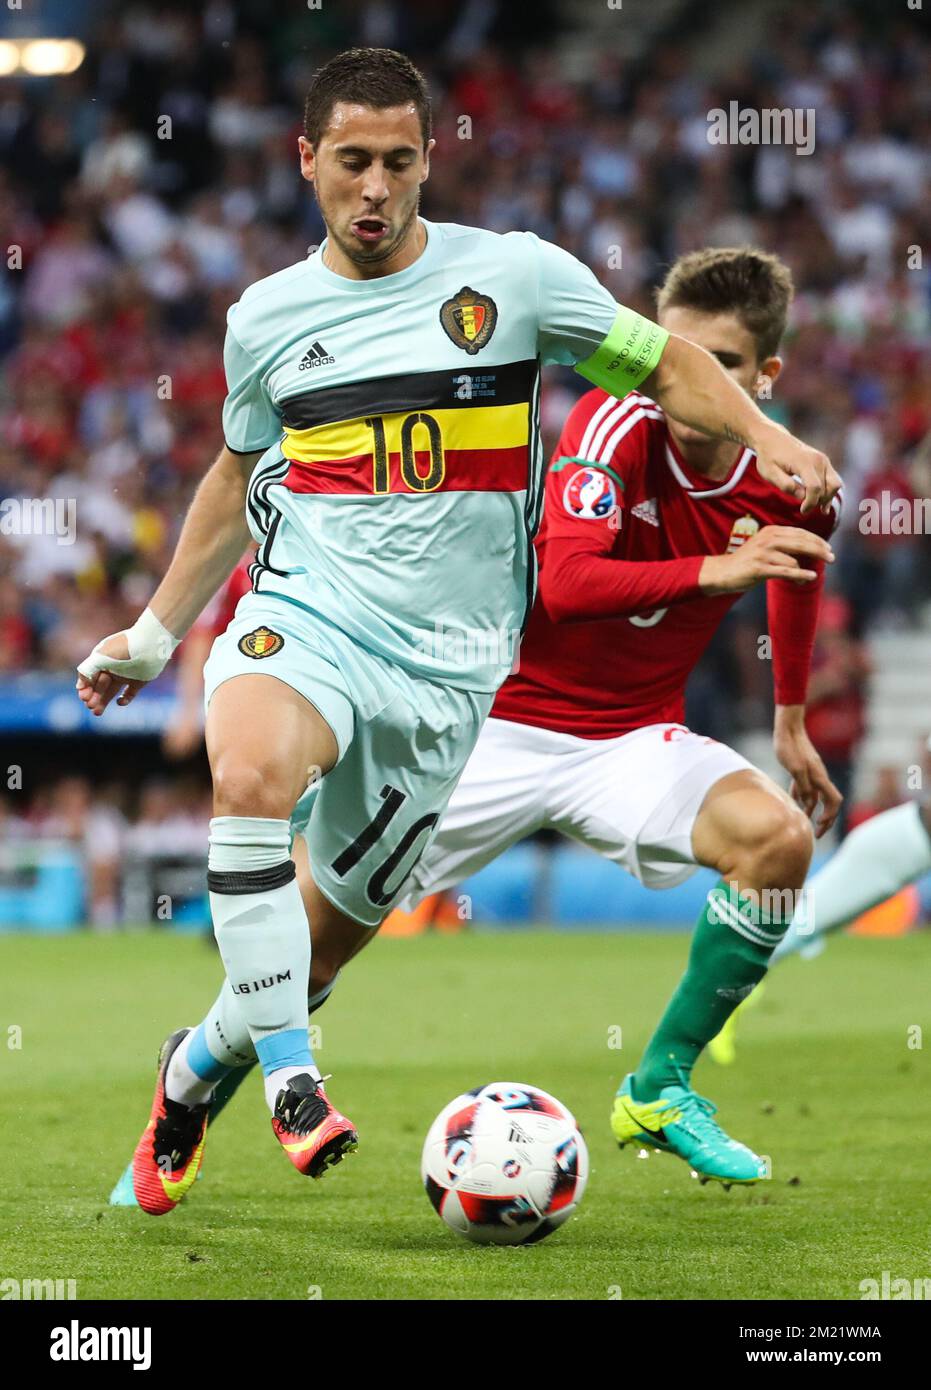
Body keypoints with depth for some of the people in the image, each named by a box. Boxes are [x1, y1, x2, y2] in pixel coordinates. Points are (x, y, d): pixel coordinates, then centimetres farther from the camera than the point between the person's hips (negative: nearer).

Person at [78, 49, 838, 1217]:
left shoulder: (516, 275, 0)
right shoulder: (268, 318, 8)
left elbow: (666, 365, 10)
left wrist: (769, 441, -8)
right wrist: (157, 630, 26)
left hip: (445, 662, 0)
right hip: (305, 617, 0)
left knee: (330, 934, 5)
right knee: (250, 774, -35)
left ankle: (196, 1067, 35)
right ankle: (292, 1082, -30)